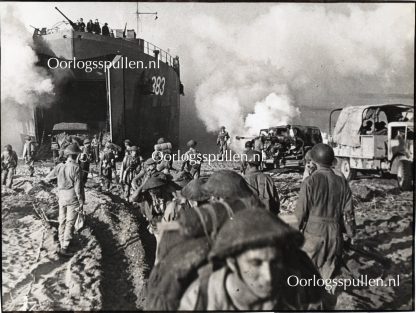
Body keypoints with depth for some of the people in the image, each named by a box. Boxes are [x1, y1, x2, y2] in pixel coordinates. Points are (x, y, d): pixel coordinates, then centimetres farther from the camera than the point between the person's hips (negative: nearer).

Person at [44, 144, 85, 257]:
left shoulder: (60, 166, -2)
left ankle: (62, 242, 29)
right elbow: (78, 187, -17)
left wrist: (46, 179, 35)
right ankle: (64, 247, 3)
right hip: (72, 199, -5)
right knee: (70, 223, 2)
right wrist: (81, 202, -9)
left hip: (62, 198, 5)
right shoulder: (75, 168, -17)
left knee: (62, 221, 17)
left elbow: (48, 177, 11)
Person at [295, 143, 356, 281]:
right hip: (335, 233, 4)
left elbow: (301, 210, -9)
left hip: (313, 231, -4)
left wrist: (299, 227, 10)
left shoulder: (310, 182, -13)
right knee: (330, 269, 15)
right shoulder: (342, 182, 0)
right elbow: (348, 212, 4)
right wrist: (350, 233, 15)